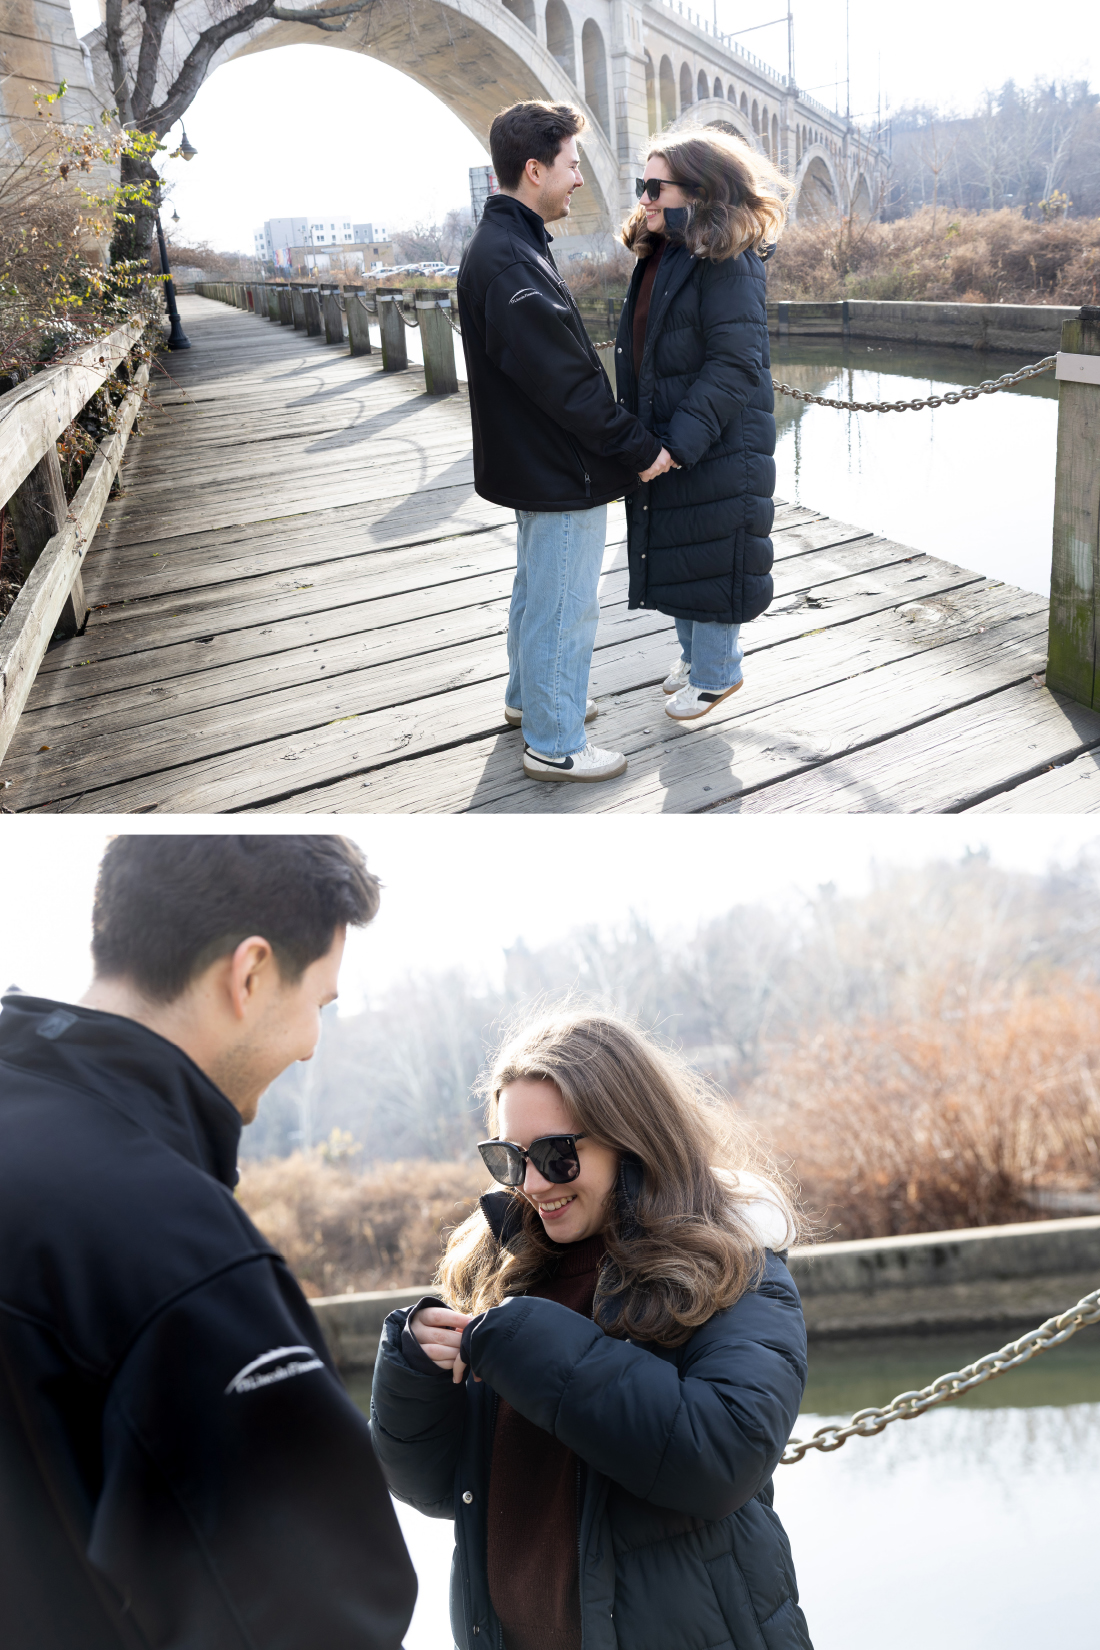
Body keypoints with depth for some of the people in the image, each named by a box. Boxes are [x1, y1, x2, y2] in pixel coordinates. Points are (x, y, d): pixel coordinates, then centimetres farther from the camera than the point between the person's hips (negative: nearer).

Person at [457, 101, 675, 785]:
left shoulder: (506, 244, 11)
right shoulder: (511, 262, -24)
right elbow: (566, 381, -26)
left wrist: (628, 438, 15)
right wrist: (639, 447, -18)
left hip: (537, 463, 11)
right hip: (561, 474, -11)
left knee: (539, 591, 24)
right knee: (564, 607, 0)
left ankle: (531, 696, 41)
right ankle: (555, 746, 12)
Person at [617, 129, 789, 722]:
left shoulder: (727, 262, -17)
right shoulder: (657, 255, 11)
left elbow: (735, 365, -23)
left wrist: (680, 441, -27)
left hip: (716, 446, -9)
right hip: (663, 439, 9)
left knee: (709, 557, 4)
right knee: (672, 552, 18)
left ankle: (717, 673, 21)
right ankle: (694, 652, 37)